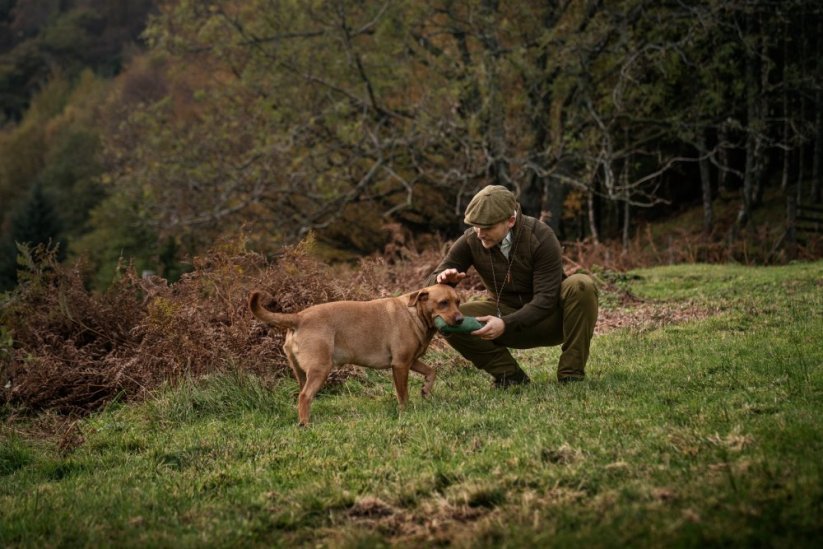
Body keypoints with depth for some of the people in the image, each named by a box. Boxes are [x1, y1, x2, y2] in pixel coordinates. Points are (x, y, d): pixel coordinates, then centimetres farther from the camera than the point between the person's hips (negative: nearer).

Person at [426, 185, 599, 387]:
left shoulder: (540, 237, -22)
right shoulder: (471, 241, -13)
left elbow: (545, 299, -27)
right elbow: (431, 283, -8)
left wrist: (506, 324, -41)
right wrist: (444, 280, -34)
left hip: (549, 317, -2)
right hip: (508, 316, 3)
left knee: (581, 285, -34)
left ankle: (571, 375, -21)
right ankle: (509, 374, -7)